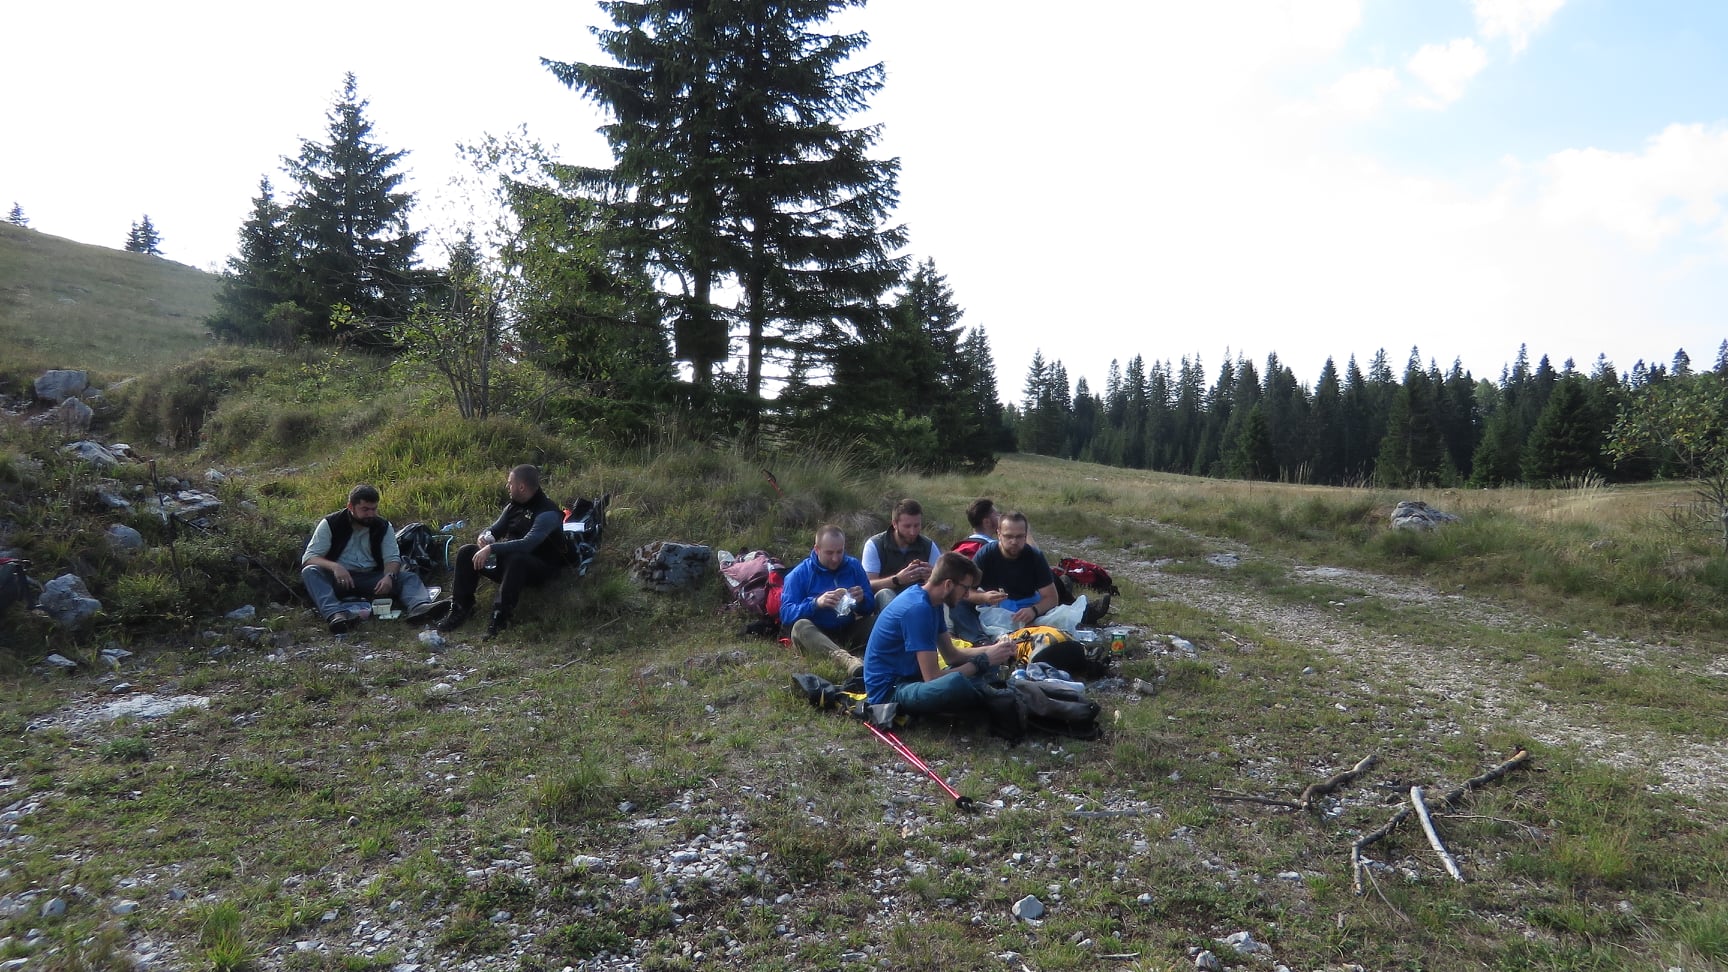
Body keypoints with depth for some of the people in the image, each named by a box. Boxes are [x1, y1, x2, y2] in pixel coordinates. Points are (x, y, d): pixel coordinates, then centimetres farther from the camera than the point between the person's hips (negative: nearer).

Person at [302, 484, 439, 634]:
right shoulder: (330, 524, -2)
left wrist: (389, 576, -24)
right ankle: (336, 614, -55)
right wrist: (334, 566, -30)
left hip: (372, 579, 2)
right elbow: (308, 557, -8)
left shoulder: (383, 526, 6)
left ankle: (420, 606, -55)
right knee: (310, 572, -31)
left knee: (410, 577, -20)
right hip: (338, 579, -2)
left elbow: (392, 559, 0)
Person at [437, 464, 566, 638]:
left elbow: (528, 543, -32)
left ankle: (500, 617, -38)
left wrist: (492, 548, -36)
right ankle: (460, 609, -7)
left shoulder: (547, 513, -20)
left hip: (539, 569, -8)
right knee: (466, 552, -6)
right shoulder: (513, 506, 7)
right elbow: (495, 529, 16)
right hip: (507, 559, 8)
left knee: (515, 559, -40)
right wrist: (484, 537, -9)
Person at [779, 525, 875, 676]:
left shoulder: (854, 566, 4)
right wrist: (815, 603, -30)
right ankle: (845, 658, -59)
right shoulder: (799, 574, -4)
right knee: (801, 626, -35)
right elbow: (786, 614, -14)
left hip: (848, 635, 4)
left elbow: (870, 609, 5)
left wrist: (861, 601, -19)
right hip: (816, 636, -3)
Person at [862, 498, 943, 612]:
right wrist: (897, 580, -32)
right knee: (884, 594, -36)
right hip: (884, 605, -2)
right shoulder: (874, 545, -6)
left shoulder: (929, 546, 3)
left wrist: (932, 577, -24)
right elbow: (868, 585, -14)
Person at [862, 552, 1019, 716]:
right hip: (888, 691, -10)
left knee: (988, 664, 13)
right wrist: (984, 660, -16)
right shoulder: (918, 609, -23)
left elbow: (951, 655, 15)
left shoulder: (931, 602, 6)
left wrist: (991, 650, -1)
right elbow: (933, 677, -25)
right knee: (956, 683, -38)